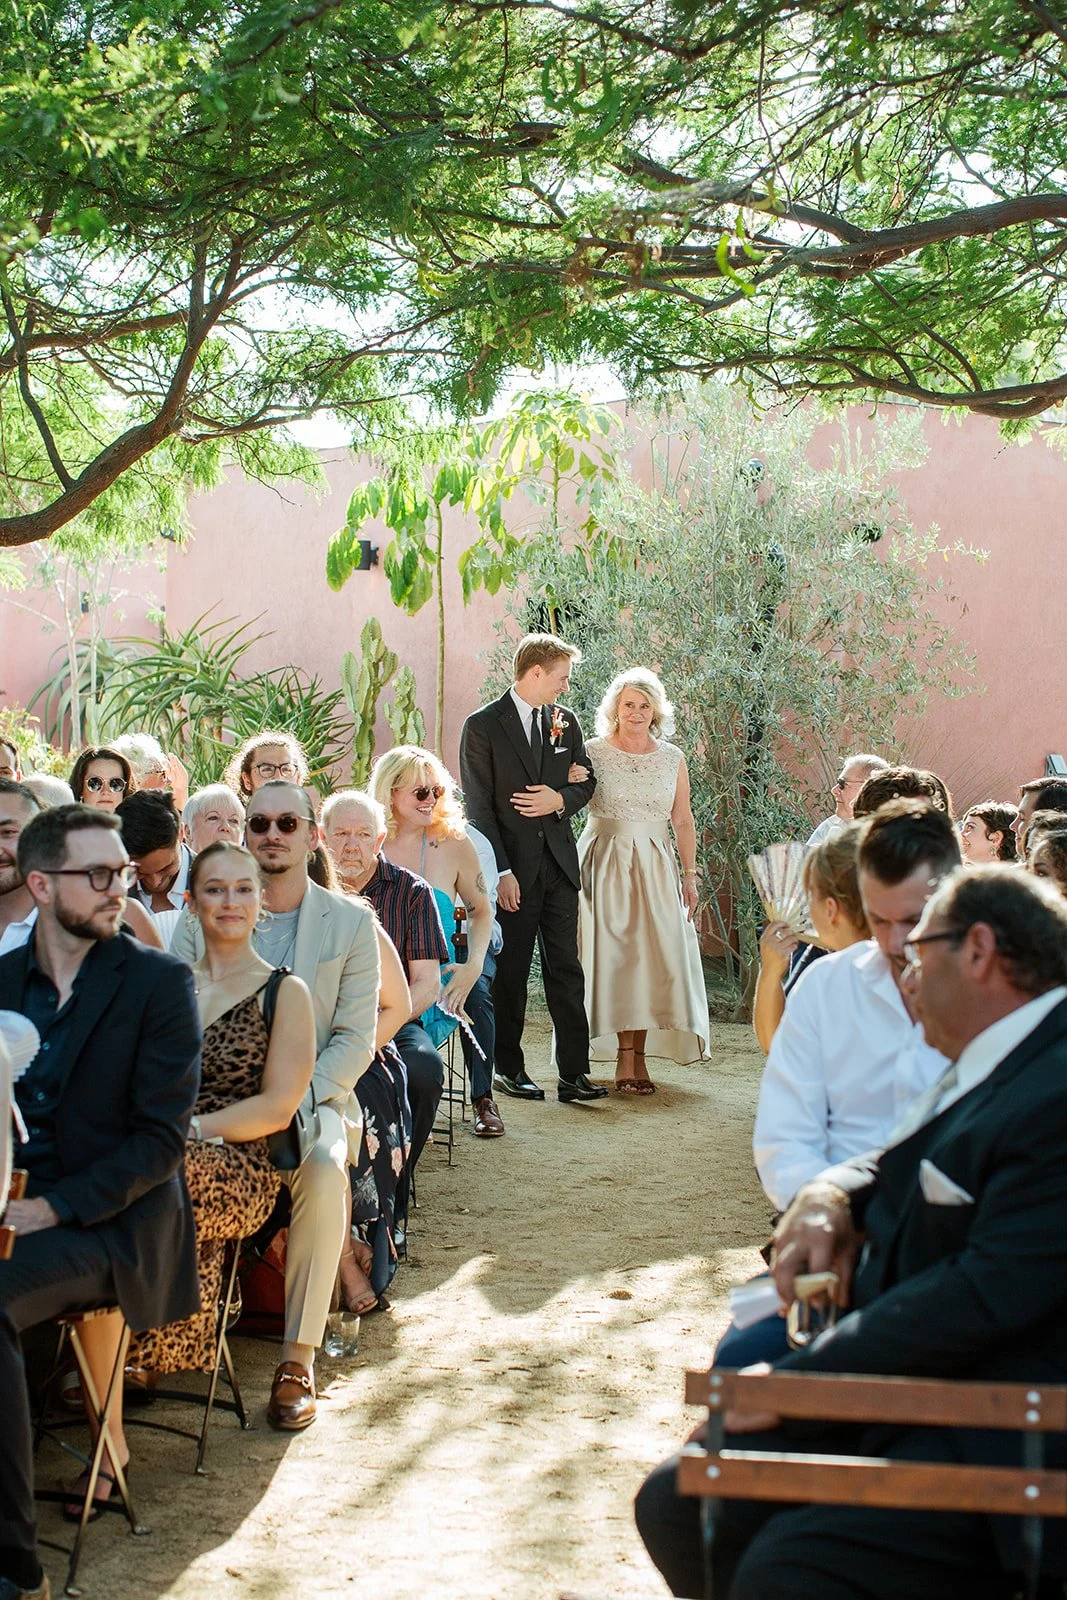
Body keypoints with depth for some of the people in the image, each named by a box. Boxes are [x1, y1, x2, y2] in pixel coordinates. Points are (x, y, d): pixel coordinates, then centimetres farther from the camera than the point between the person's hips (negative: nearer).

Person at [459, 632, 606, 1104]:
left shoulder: (565, 721, 10)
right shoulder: (483, 726, -6)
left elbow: (586, 780, 19)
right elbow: (478, 807, -8)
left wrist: (561, 799, -5)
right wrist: (500, 872, -14)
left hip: (558, 863, 4)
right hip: (512, 868, -4)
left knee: (566, 971, 2)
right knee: (510, 973, 5)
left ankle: (574, 1072, 4)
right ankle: (508, 1068, 16)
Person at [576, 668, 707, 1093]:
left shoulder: (672, 758, 8)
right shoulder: (593, 753, 1)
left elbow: (682, 822, 11)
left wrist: (689, 875, 6)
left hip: (654, 867, 2)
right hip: (606, 864, -2)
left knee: (655, 957, -4)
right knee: (615, 955, -6)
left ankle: (638, 1055, 3)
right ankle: (626, 1057, -2)